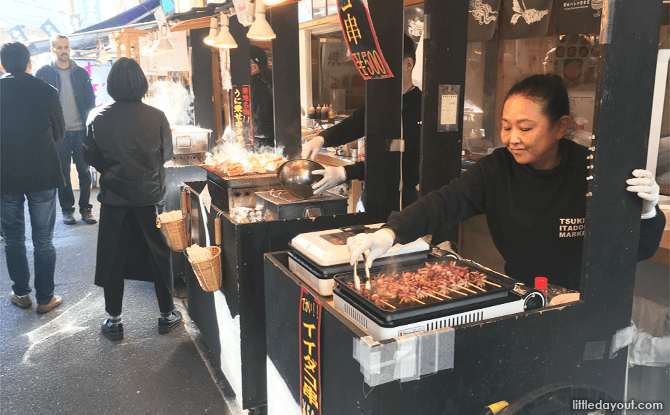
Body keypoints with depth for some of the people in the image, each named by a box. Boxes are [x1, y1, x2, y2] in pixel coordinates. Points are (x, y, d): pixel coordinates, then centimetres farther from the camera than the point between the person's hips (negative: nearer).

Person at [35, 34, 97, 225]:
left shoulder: (81, 73, 8)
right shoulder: (44, 73, 3)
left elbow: (90, 101, 10)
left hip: (80, 131, 1)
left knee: (84, 171, 3)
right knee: (63, 172, 5)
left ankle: (85, 208, 13)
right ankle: (67, 209, 15)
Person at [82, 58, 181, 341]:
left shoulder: (97, 118, -8)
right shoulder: (156, 117, -11)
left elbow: (90, 157, 1)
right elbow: (167, 154, 1)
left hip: (113, 197, 1)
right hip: (150, 195, 0)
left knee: (112, 258, 11)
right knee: (158, 253, 13)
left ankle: (114, 321, 21)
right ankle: (167, 314, 23)